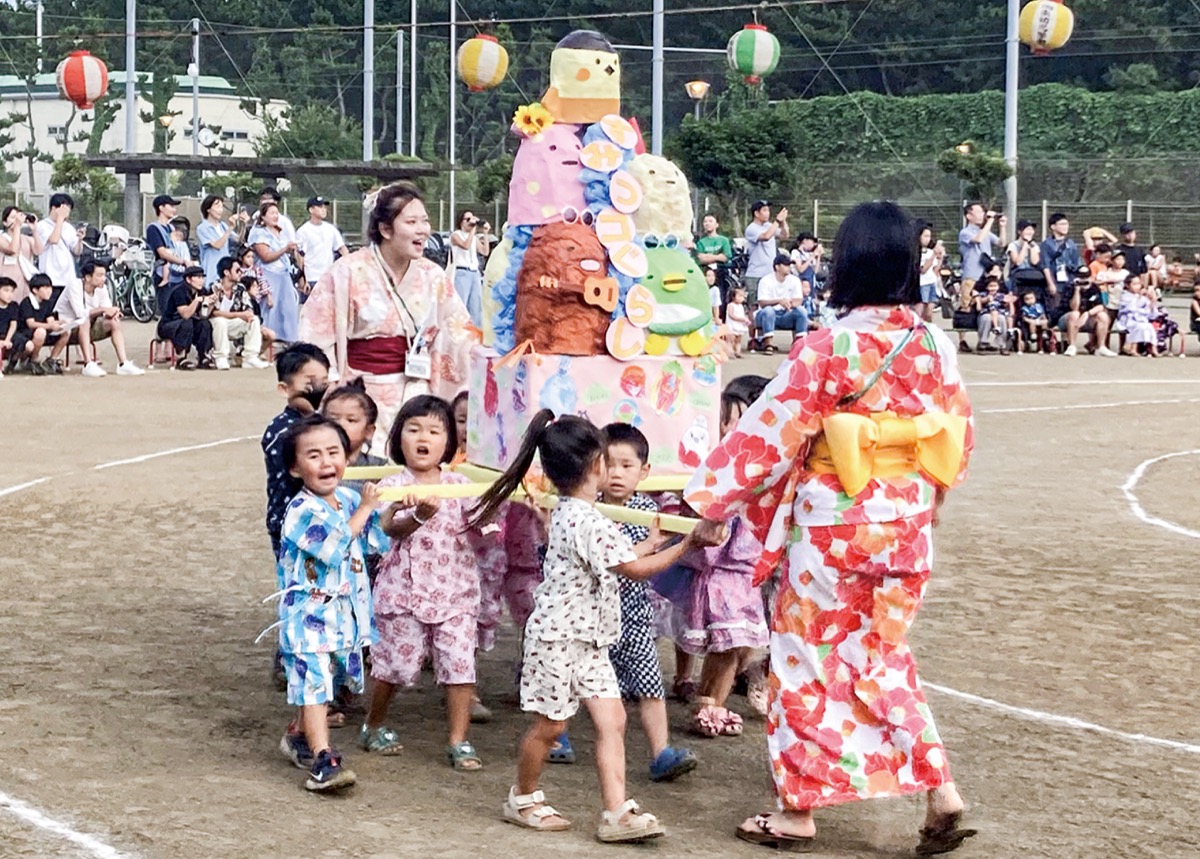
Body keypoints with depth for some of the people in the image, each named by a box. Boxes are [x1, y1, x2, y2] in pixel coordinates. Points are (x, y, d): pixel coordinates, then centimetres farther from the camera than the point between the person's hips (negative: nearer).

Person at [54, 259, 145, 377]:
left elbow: (107, 312, -7)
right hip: (65, 326, -7)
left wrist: (112, 312, -30)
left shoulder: (102, 289, -2)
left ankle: (123, 364, -21)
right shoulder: (75, 287, -21)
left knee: (114, 322, -14)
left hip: (87, 328, 7)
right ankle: (88, 365, -42)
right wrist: (102, 309, -33)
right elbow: (80, 313, -31)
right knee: (84, 321, -37)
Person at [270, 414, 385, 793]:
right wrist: (364, 509, -17)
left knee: (322, 684, 18)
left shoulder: (349, 499, 7)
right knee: (314, 683, -12)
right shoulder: (302, 511, -17)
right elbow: (334, 547, -26)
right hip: (309, 616, -7)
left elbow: (377, 539, 14)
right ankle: (323, 761, -17)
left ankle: (298, 736, 37)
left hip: (344, 615, 7)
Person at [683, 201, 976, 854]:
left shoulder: (826, 349, -16)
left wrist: (713, 505, -4)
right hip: (906, 525, 5)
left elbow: (766, 434, -13)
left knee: (805, 655, 9)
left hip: (832, 525, -5)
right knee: (879, 654, 19)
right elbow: (957, 439, 7)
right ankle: (939, 788, 10)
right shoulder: (934, 346, -1)